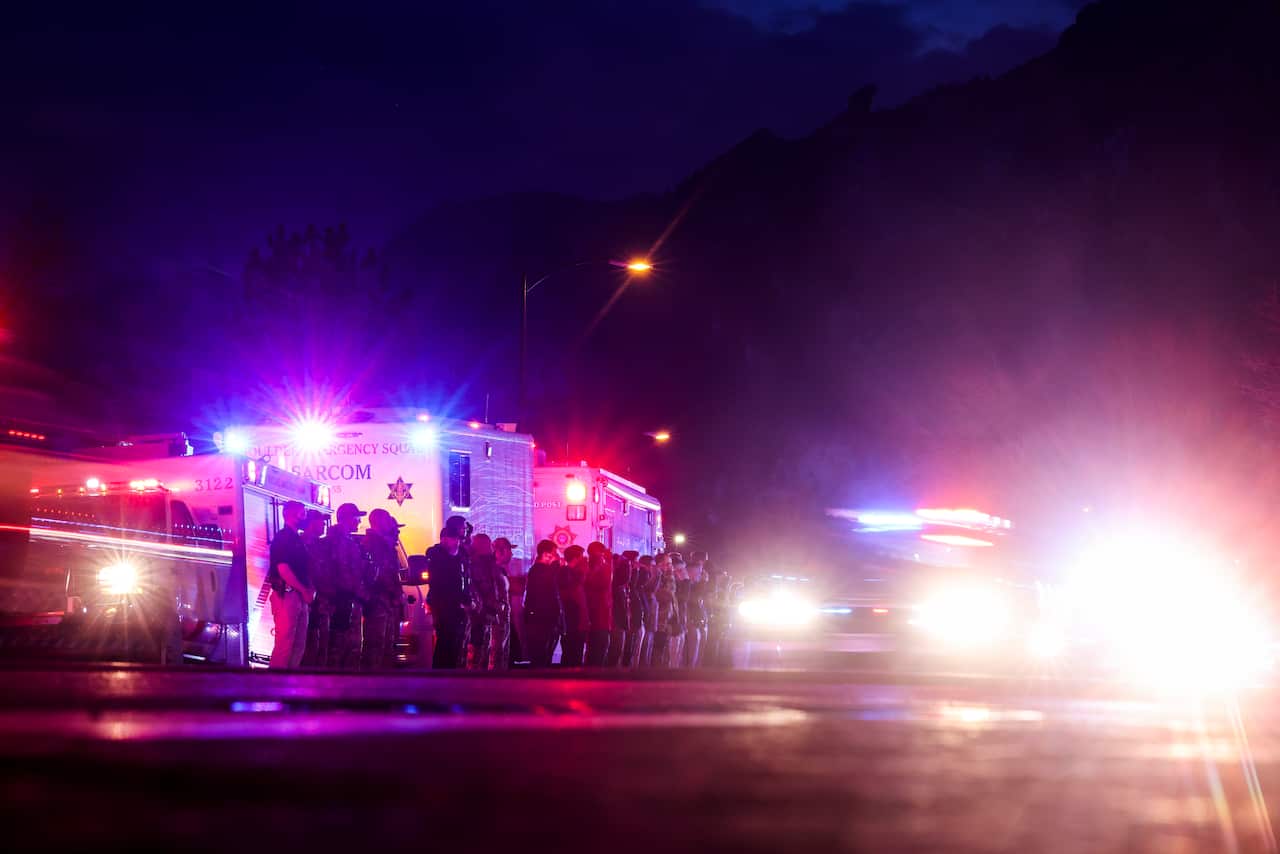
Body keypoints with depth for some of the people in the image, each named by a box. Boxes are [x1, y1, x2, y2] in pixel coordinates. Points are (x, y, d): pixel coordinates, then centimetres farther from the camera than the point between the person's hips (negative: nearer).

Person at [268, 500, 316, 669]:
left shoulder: (297, 539, 18)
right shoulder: (282, 538, -10)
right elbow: (283, 569, -18)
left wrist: (310, 589, 4)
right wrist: (305, 591, -13)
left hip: (299, 596, 9)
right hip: (286, 596, -9)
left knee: (299, 645, 12)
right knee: (284, 643, -9)